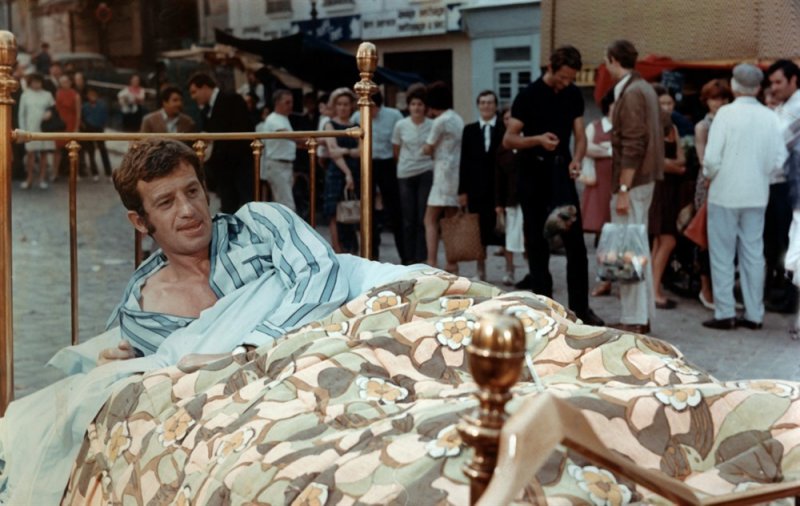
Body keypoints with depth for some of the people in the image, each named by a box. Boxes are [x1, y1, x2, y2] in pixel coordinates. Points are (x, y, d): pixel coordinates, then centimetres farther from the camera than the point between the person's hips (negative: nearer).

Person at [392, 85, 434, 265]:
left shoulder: (432, 125, -2)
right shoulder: (401, 125, 1)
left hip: (426, 174, -1)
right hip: (405, 175, 1)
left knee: (424, 218, -4)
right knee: (409, 219, 5)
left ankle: (422, 258, 2)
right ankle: (409, 258, 13)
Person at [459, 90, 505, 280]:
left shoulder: (505, 129, 0)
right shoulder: (470, 130, 10)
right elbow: (464, 162, 7)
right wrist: (462, 190, 2)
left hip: (500, 187, -3)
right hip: (476, 188, 3)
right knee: (479, 230, 6)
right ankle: (480, 271, 15)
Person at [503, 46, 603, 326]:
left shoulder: (574, 95, 6)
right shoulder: (529, 95, -8)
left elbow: (579, 135, 9)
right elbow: (508, 139, -8)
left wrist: (576, 160, -11)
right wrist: (537, 139, -25)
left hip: (562, 171, 4)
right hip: (534, 173, -3)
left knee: (575, 241, 0)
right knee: (537, 242, 2)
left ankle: (580, 307, 6)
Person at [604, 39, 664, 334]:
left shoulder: (631, 93, -15)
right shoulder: (644, 88, 15)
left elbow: (633, 147, -21)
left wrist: (623, 189, -20)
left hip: (632, 181, -10)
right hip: (645, 178, 10)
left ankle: (633, 321, -3)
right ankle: (642, 316, 21)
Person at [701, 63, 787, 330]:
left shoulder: (726, 113, -12)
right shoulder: (770, 117, -2)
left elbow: (712, 157, -15)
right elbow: (779, 159, -1)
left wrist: (710, 176, 4)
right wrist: (760, 175, 14)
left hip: (725, 194, -4)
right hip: (757, 195, 4)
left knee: (722, 255, 5)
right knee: (753, 254, 11)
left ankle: (725, 314, 4)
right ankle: (754, 314, 14)